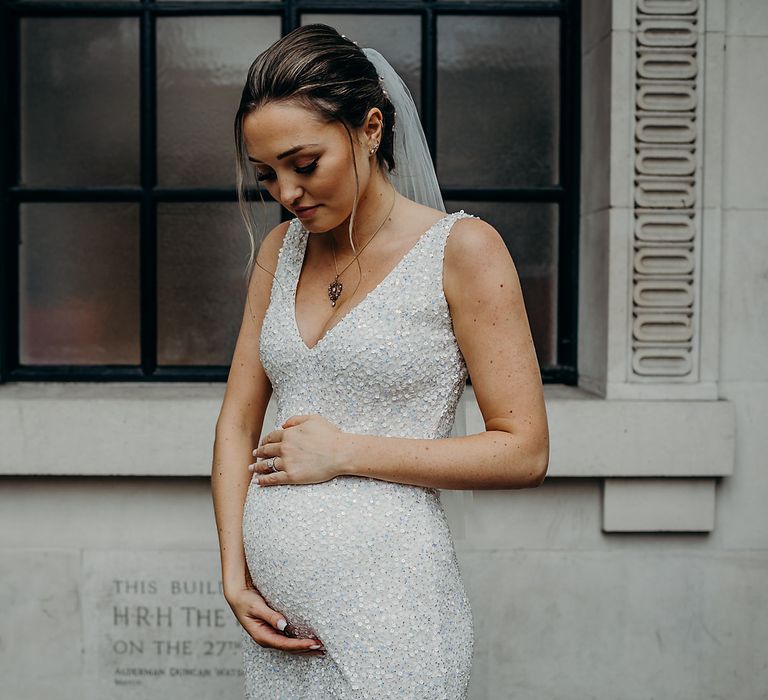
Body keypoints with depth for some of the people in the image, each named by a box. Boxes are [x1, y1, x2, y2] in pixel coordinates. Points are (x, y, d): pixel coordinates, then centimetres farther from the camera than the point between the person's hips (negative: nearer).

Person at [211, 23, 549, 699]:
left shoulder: (461, 249, -8)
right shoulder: (280, 250, 9)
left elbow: (524, 452, -10)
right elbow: (237, 421, 10)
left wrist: (344, 451, -12)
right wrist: (234, 572, -1)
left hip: (385, 612, -5)